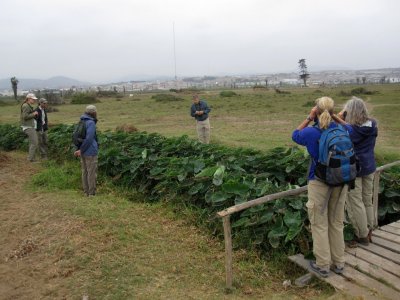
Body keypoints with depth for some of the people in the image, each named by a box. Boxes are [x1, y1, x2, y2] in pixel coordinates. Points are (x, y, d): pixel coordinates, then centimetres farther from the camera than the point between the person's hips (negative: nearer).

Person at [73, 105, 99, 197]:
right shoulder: (91, 123, -17)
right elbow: (89, 139, -24)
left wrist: (79, 149, 7)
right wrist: (81, 150, -16)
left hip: (83, 152, 8)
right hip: (90, 152, -8)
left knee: (85, 171, 14)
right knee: (92, 172, 1)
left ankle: (86, 191, 22)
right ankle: (92, 193, 7)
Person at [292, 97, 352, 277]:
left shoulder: (311, 132, -15)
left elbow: (295, 135, 6)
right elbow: (349, 128, 21)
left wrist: (309, 119, 1)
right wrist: (335, 117, 10)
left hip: (319, 182, -4)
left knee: (319, 224, 9)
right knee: (337, 222, 17)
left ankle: (323, 265, 17)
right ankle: (338, 263, 28)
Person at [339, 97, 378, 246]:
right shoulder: (373, 125, -3)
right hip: (369, 167, 7)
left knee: (355, 203, 6)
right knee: (367, 201, 19)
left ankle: (362, 235, 17)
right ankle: (368, 232, 31)